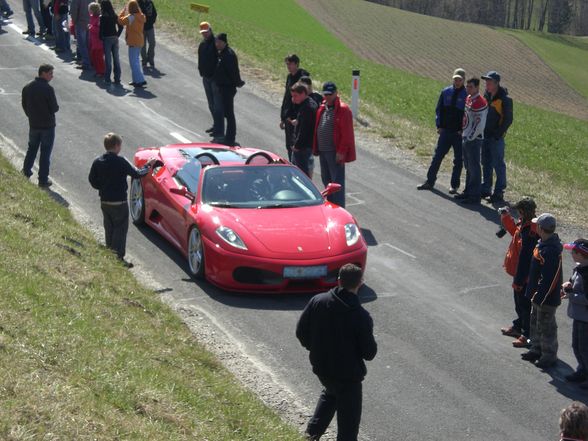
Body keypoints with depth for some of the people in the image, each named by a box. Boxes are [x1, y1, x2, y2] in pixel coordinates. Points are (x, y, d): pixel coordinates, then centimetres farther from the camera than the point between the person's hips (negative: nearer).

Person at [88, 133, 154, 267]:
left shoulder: (97, 162, -1)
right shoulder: (120, 162, -19)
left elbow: (92, 180, 5)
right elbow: (136, 174, -12)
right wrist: (148, 166, 4)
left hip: (104, 202, 6)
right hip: (119, 202, -6)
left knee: (109, 229, 17)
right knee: (120, 230, 1)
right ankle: (119, 257, -1)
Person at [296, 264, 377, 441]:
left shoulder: (317, 301, -13)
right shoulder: (361, 316, -24)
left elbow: (301, 332, -3)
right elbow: (369, 353, -18)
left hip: (320, 366, 5)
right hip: (348, 373, -5)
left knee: (330, 393, 35)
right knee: (349, 419, 11)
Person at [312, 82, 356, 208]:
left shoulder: (343, 110, -12)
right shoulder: (322, 109, 12)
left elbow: (347, 134, -16)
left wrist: (341, 152, -19)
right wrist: (316, 149, 15)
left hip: (335, 153, -8)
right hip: (323, 151, 8)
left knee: (337, 181, -5)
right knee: (326, 179, 16)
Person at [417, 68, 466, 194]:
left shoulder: (467, 95, -7)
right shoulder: (446, 92, 4)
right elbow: (439, 109, 10)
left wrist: (463, 129, -11)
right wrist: (439, 125, 2)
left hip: (459, 133, -3)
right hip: (445, 131, 3)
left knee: (458, 160, 5)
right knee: (437, 156, 6)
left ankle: (454, 186, 12)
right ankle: (430, 182, 14)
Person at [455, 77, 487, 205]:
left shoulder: (480, 102, -17)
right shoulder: (468, 98, 12)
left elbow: (480, 123, -20)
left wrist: (471, 137, -16)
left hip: (474, 139, -10)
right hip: (466, 137, 10)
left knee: (474, 168, -5)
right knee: (468, 167, 17)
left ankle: (475, 195, -1)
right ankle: (468, 192, 27)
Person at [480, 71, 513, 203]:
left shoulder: (505, 99, -12)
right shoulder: (486, 96, 10)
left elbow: (508, 120, -12)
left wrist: (498, 134, -16)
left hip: (496, 137, -7)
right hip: (485, 135, 7)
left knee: (498, 164, -2)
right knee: (486, 163, 14)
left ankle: (499, 192, 2)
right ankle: (485, 189, 23)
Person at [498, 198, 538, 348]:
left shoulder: (530, 231, -30)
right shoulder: (524, 224, 0)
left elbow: (524, 257, -28)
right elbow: (514, 231, 23)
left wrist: (519, 280, -25)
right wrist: (506, 216, 11)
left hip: (524, 276, -10)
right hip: (520, 273, 10)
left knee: (524, 305, 2)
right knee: (519, 302, 26)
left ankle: (528, 335, 13)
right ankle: (518, 326, 43)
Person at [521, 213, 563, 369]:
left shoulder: (550, 251, -30)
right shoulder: (544, 243, 3)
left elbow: (548, 279, -29)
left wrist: (538, 297, -23)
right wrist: (534, 294, 20)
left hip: (547, 298, -10)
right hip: (538, 294, 10)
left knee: (546, 326, 5)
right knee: (535, 322, 23)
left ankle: (549, 356, 18)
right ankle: (537, 349, 39)